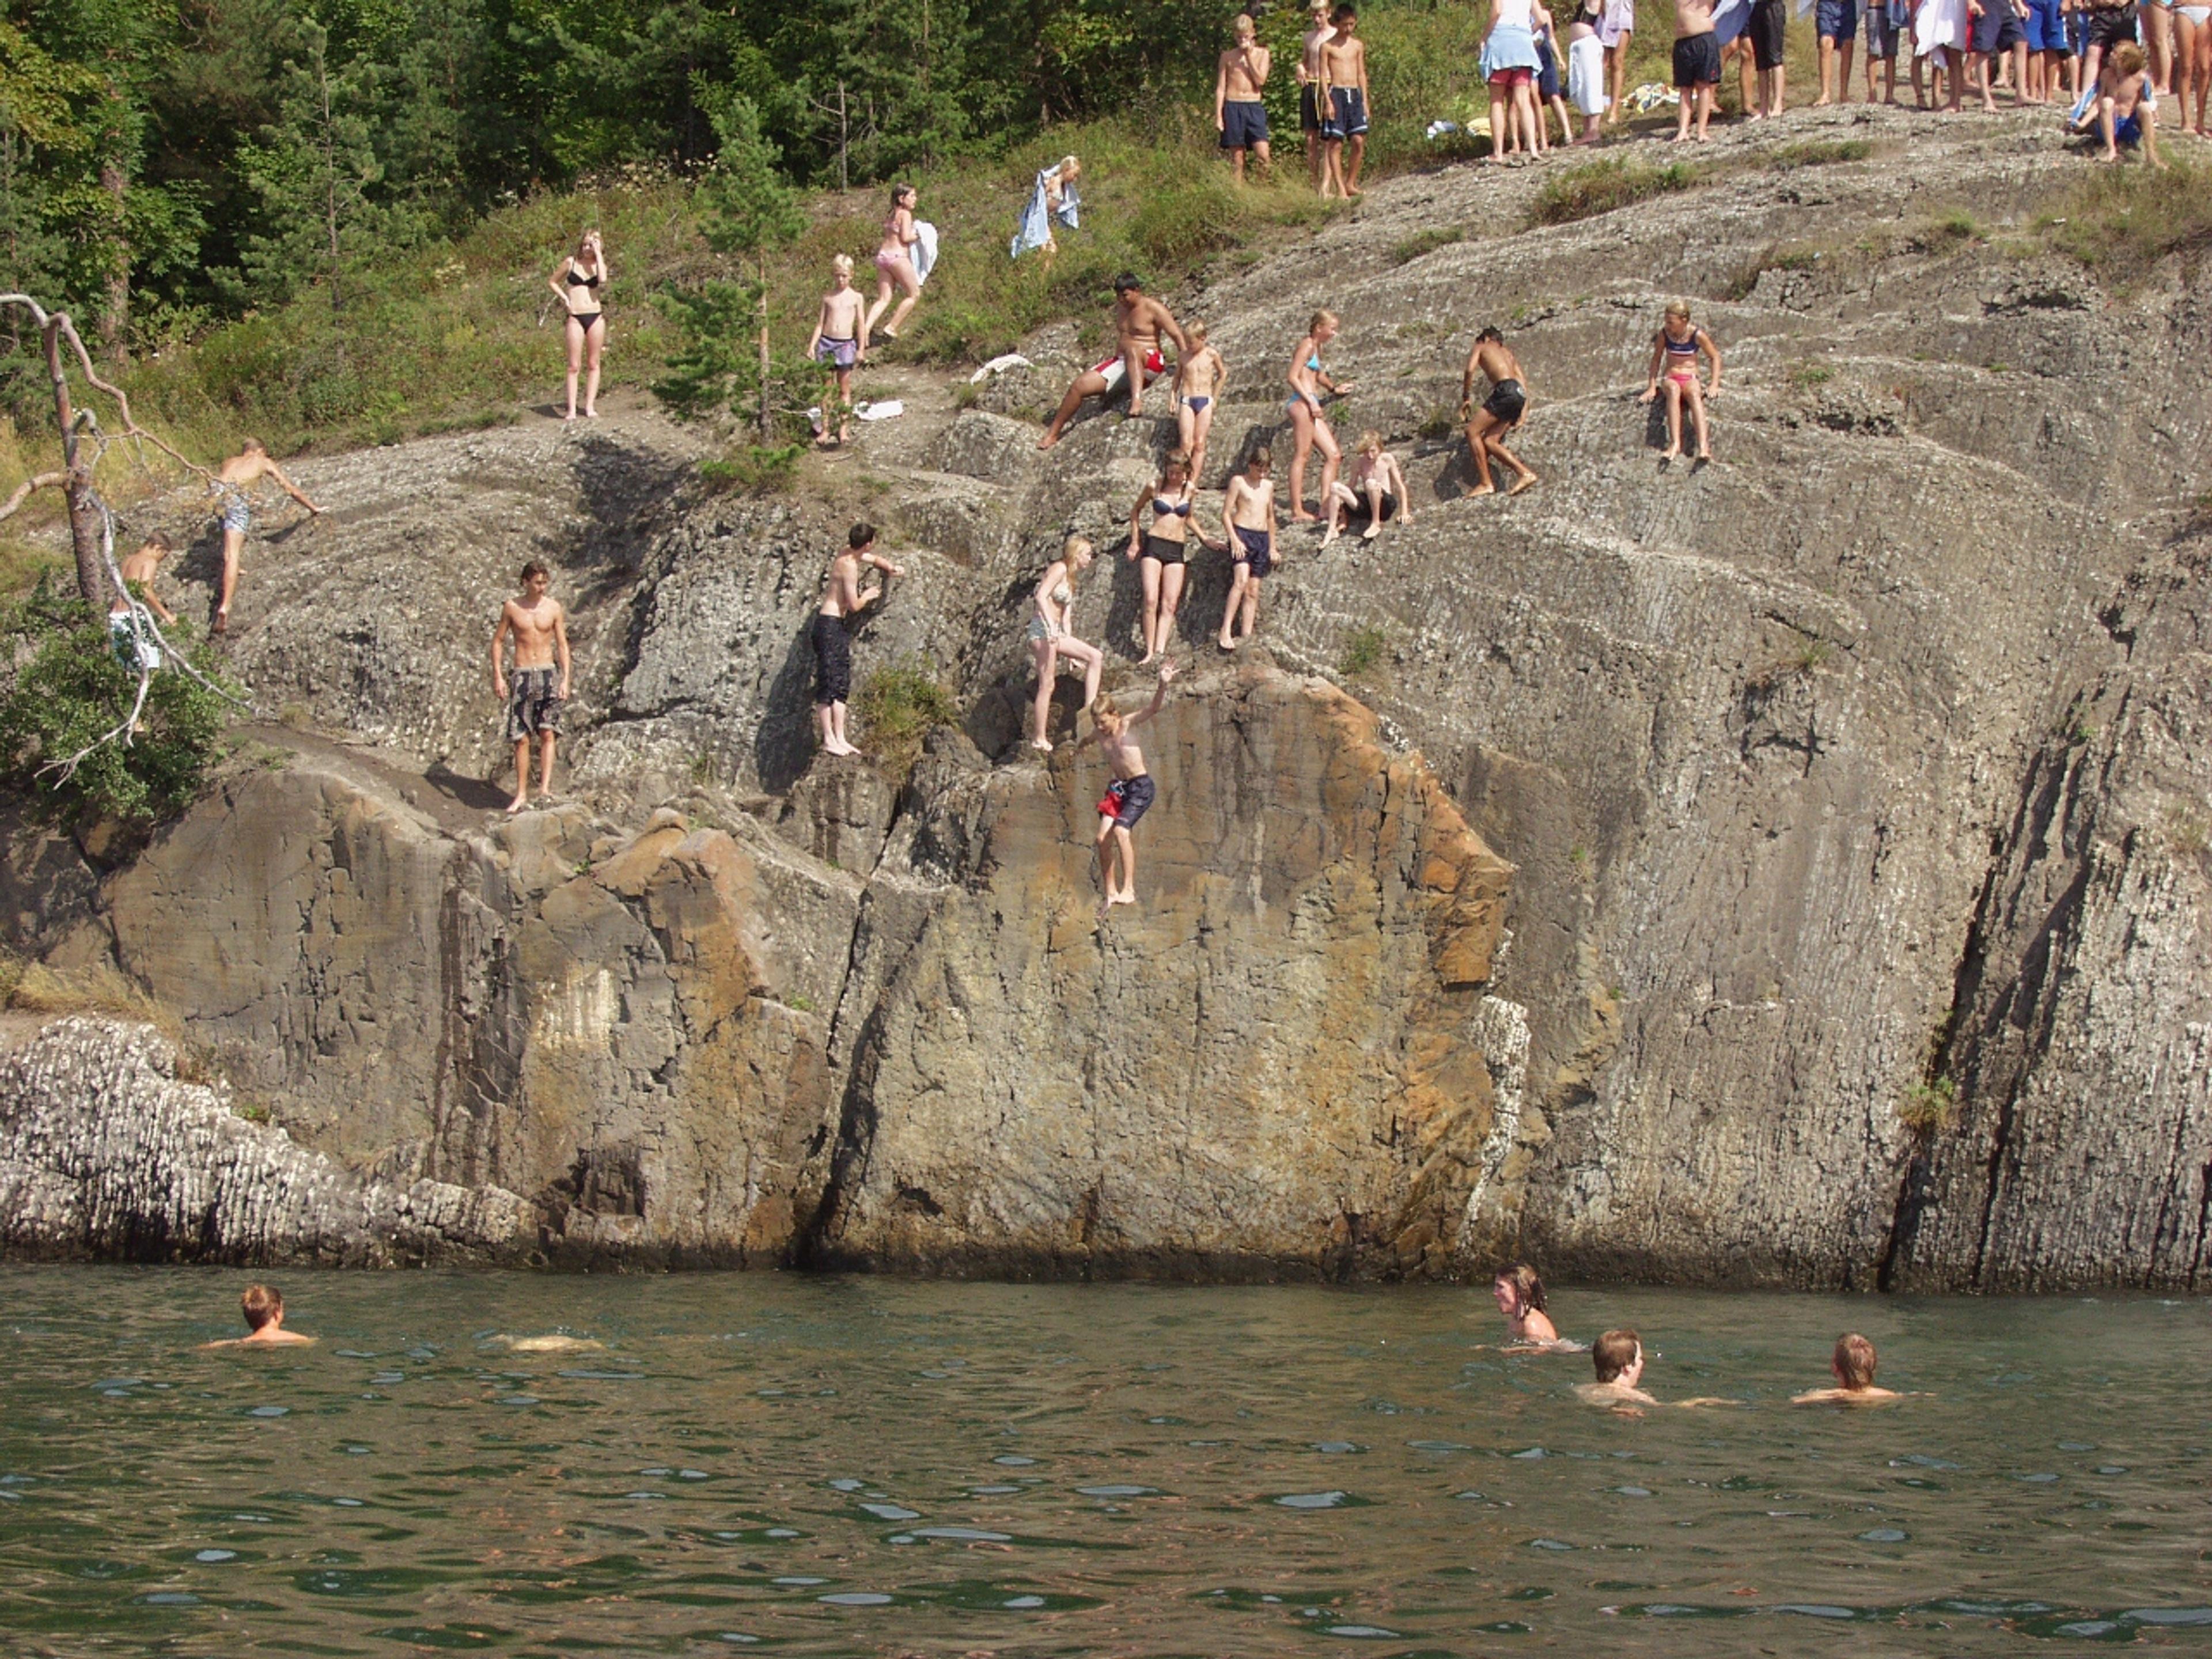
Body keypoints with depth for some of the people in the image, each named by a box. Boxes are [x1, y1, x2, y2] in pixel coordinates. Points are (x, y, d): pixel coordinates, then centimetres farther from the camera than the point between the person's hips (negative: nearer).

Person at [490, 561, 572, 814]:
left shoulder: (553, 608, 4)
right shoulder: (512, 608, 2)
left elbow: (562, 644, 6)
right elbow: (498, 641, 9)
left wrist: (566, 679, -2)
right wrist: (498, 676, 0)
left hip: (547, 673, 0)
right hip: (523, 676, 0)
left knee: (547, 732, -12)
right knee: (521, 738, 0)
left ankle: (545, 786, -15)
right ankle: (521, 794, 6)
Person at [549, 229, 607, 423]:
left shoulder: (599, 265, 7)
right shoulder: (571, 262, 5)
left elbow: (602, 280, -16)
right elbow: (552, 281, 14)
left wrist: (598, 254, -9)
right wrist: (564, 297, -1)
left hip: (595, 316, 2)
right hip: (575, 318, -2)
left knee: (593, 364, 5)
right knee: (574, 365, -3)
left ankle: (590, 407, 9)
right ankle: (571, 409, -3)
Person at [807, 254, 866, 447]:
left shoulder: (855, 298, 4)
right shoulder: (828, 298, 7)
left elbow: (860, 324, 6)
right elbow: (820, 324, 9)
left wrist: (861, 349, 2)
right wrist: (812, 346, 2)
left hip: (846, 344, -1)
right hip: (826, 342, 1)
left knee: (844, 389, 2)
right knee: (827, 389, 5)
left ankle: (844, 429, 6)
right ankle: (825, 429, 10)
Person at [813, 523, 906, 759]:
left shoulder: (849, 554, 10)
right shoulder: (849, 566, -18)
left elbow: (874, 559, 31)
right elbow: (854, 605, -18)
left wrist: (891, 567, 13)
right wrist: (868, 596, 2)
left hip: (840, 626, 10)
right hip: (830, 624, -10)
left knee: (842, 686, 9)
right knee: (828, 685, -8)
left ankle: (840, 739, 9)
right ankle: (828, 740, -7)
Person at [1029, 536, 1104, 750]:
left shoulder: (1070, 579, 20)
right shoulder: (1059, 568, -7)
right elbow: (1041, 596, -20)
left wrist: (1070, 652, 17)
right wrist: (1051, 627, -28)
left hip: (1056, 631, 9)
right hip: (1043, 627, -9)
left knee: (1095, 656, 4)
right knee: (1047, 684, -9)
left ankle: (1090, 707, -1)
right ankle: (1039, 739, -6)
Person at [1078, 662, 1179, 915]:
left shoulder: (1128, 724, -14)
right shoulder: (1098, 733, 3)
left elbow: (1153, 709, -30)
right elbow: (1085, 740, 29)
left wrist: (1163, 685, -47)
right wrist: (1079, 746, 52)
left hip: (1140, 786, -6)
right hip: (1118, 787, 6)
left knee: (1121, 830, -24)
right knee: (1103, 837, -6)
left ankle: (1129, 889, -21)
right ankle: (1110, 892, 3)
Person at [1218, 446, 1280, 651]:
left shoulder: (1268, 486, 17)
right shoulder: (1238, 482, 0)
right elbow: (1226, 514, -4)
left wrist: (1272, 547, 22)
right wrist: (1234, 539, -15)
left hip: (1263, 537, 6)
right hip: (1242, 534, -6)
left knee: (1253, 590, 2)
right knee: (1241, 580, -23)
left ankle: (1246, 635, 2)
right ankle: (1225, 631, -26)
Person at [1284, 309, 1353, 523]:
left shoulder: (1317, 347, 21)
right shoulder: (1307, 346, -8)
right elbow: (1293, 377, -16)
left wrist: (1334, 388, 28)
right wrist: (1311, 402, -19)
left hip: (1312, 406, 10)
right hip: (1302, 403, -10)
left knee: (1334, 456, 6)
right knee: (1301, 455, -10)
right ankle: (1297, 511, -11)